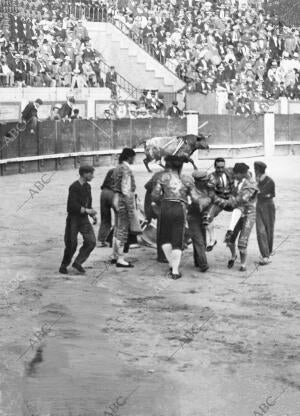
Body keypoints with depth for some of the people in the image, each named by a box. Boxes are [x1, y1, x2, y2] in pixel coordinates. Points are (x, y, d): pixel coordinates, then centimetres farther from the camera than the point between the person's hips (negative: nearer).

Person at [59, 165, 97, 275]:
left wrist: (93, 214, 7)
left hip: (84, 219, 7)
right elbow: (72, 206, -23)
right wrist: (87, 211, -21)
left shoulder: (87, 186, 10)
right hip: (73, 218, -7)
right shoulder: (74, 187, -16)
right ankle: (64, 266, 20)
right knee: (71, 244, -1)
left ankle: (78, 262, 5)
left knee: (91, 241, -8)